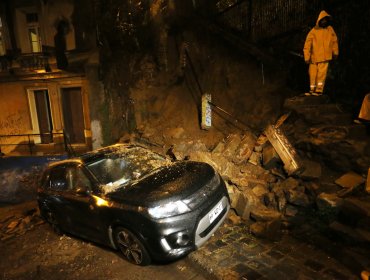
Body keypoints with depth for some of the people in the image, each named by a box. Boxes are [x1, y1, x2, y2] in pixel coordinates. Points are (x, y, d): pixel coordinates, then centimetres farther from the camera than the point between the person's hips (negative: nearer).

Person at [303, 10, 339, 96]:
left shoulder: (330, 30, 3)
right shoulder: (313, 31, -5)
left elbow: (334, 41, 14)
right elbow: (307, 45, -6)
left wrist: (335, 53, 18)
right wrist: (307, 57, -10)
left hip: (325, 57, 0)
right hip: (314, 57, 0)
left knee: (321, 74, -6)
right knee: (313, 74, 6)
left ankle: (319, 90, 0)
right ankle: (312, 90, 18)